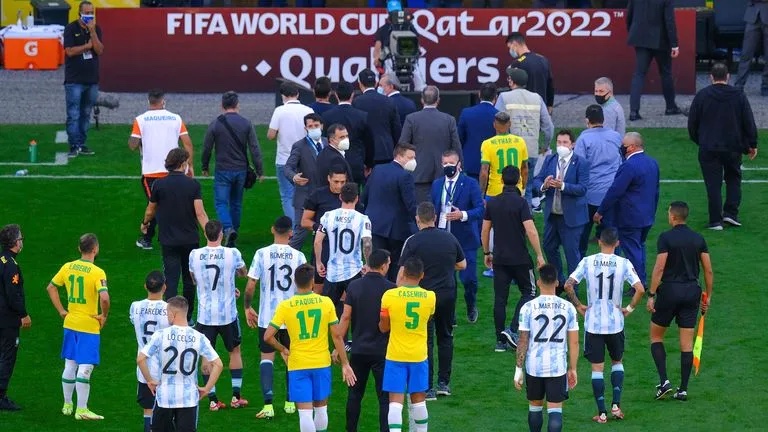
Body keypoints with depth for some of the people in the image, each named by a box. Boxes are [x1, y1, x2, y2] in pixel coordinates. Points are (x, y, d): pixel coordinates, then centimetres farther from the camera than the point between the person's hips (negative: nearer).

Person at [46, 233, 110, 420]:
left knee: (70, 366, 16)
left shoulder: (67, 267, 2)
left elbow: (51, 288, 11)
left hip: (70, 323, 6)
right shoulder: (97, 273, -16)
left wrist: (61, 311, 14)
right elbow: (104, 297, -28)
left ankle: (67, 405, 26)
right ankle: (81, 410, -2)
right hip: (89, 327, -6)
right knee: (85, 368, -2)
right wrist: (104, 316, -11)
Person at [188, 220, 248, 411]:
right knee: (235, 351, 18)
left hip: (205, 315, 0)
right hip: (228, 313, 0)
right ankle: (236, 397, 18)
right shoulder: (232, 254, -12)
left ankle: (212, 399, 8)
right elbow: (244, 273, 9)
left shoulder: (194, 255, -7)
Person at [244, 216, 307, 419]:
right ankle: (290, 402, 22)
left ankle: (268, 405, -7)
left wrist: (248, 307, 7)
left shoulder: (262, 254, -8)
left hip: (267, 317, -1)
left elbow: (250, 286, -8)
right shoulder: (298, 256, -6)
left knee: (267, 357, 4)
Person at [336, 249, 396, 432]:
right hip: (382, 351, -3)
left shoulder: (354, 286, -3)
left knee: (355, 394, 14)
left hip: (358, 350, 3)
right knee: (385, 397, 2)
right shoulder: (391, 288, -10)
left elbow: (346, 317, -3)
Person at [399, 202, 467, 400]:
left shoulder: (413, 242, -11)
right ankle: (444, 383, 19)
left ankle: (428, 388, 1)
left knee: (425, 341, 2)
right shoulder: (449, 238, 2)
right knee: (445, 337, 17)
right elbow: (462, 265, 13)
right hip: (448, 294, 4)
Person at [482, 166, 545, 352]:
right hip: (520, 258, -4)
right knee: (528, 292, 10)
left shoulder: (492, 203, 3)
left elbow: (485, 231, 8)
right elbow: (531, 231, -18)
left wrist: (487, 253, 22)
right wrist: (539, 255, -10)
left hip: (499, 258, 4)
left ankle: (501, 340, 8)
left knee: (500, 298, 7)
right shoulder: (520, 202, -12)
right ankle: (514, 330, -6)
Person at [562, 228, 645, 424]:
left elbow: (568, 285, -10)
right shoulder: (623, 264, -8)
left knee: (597, 367, 6)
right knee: (617, 362, 21)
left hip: (593, 323, 0)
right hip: (615, 323, 0)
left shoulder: (588, 262, -5)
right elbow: (640, 289, -16)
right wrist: (630, 308, -1)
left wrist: (578, 306, 3)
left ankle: (602, 413, 6)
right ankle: (616, 405, 11)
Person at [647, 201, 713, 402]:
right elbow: (708, 270, 6)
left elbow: (659, 268, -15)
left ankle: (664, 381, -1)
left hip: (670, 290, -4)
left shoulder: (666, 238, -9)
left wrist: (651, 295, -11)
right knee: (687, 343, 7)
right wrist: (708, 296, 15)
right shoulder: (698, 239, 5)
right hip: (692, 291, 4)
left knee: (656, 336, 13)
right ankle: (683, 389, 7)